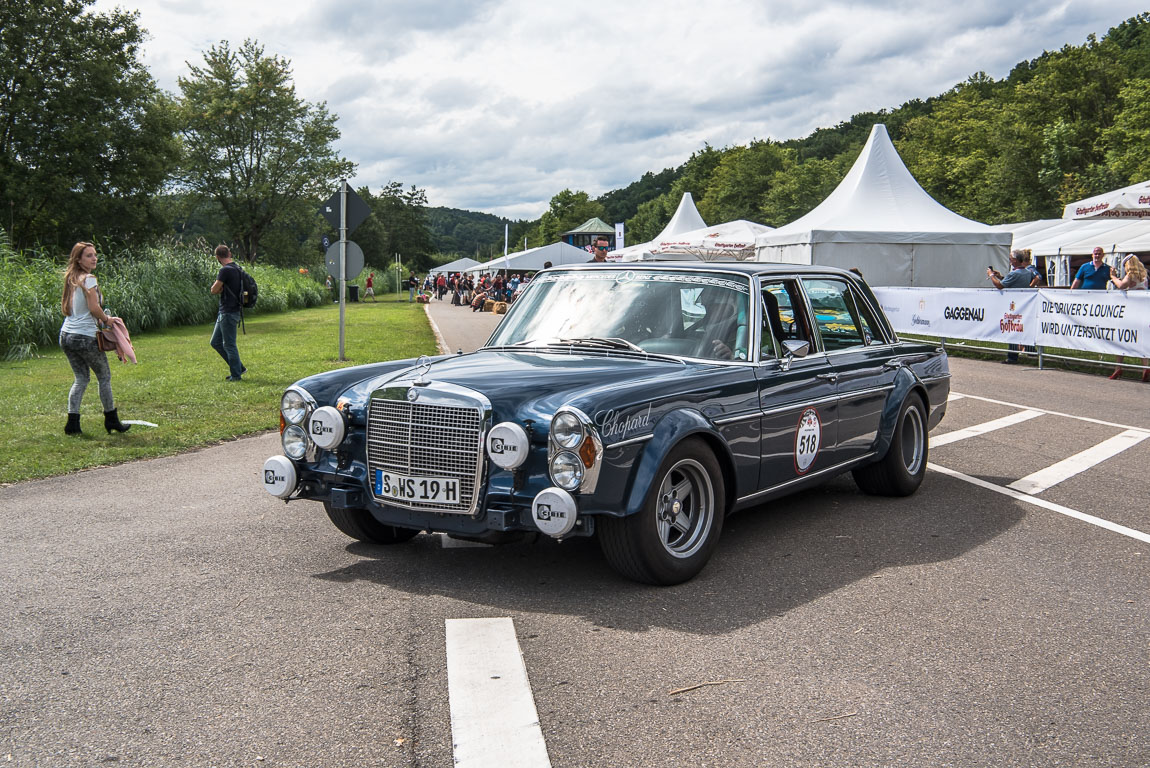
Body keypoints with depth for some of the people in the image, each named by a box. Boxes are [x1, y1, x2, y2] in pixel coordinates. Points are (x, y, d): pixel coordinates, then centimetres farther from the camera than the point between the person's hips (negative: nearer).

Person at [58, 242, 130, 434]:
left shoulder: (71, 279, 13)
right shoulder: (88, 279, -12)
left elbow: (66, 308, 16)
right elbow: (94, 307, -18)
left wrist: (98, 317, 13)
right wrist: (106, 319, 0)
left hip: (66, 335, 8)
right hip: (85, 337, -8)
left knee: (81, 378, 14)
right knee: (104, 377, 8)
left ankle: (72, 422, 5)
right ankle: (112, 420, 16)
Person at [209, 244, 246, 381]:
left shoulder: (225, 270, -18)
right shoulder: (236, 268, 12)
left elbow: (214, 290, -13)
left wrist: (219, 287, 5)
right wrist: (221, 288, -1)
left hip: (229, 313, -10)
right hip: (225, 312, 10)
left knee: (229, 344, -1)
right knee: (216, 342, 16)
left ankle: (236, 375, 7)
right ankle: (238, 368, 21)